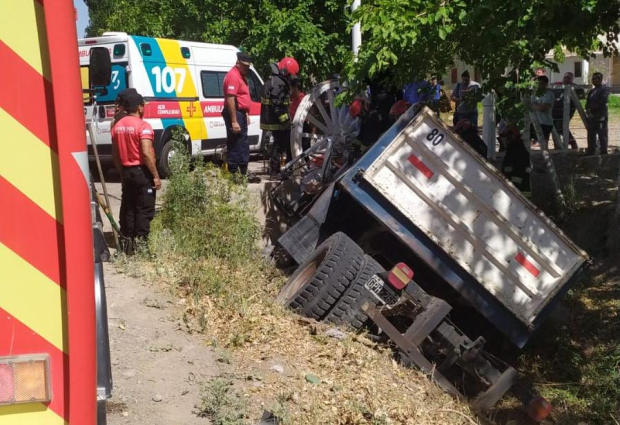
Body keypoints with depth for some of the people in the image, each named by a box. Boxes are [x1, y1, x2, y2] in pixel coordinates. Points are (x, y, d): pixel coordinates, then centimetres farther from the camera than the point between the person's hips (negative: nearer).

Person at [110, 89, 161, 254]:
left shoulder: (117, 126, 6)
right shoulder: (143, 126, -15)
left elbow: (115, 154, 11)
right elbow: (146, 153, -22)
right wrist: (156, 176, -17)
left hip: (126, 172, 7)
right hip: (142, 172, -7)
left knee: (128, 208, 14)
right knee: (144, 210, 1)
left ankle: (127, 243, 19)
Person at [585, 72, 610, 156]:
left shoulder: (604, 89, -3)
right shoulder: (592, 91, 21)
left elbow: (602, 102, -14)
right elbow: (587, 103, 17)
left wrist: (591, 109, -11)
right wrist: (588, 110, -4)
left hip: (600, 117, -8)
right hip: (591, 117, 8)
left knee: (602, 135, -6)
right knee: (591, 135, 7)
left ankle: (603, 152, -4)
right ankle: (590, 152, 11)